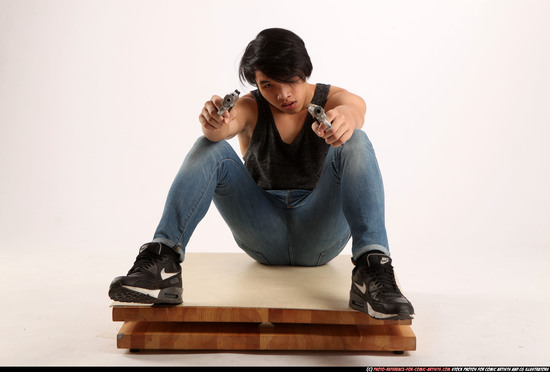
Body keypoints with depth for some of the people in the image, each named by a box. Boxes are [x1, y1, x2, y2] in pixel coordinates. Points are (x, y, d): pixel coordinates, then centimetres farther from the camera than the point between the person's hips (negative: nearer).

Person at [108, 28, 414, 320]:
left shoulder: (330, 100, 1)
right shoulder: (250, 107, 3)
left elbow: (356, 107, -25)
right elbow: (224, 126, -22)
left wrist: (347, 116, -51)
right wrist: (214, 122, -47)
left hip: (320, 229, 0)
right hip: (263, 233, 1)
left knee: (355, 142, -25)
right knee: (209, 148, -18)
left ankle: (371, 271, -42)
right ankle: (162, 261, -33)